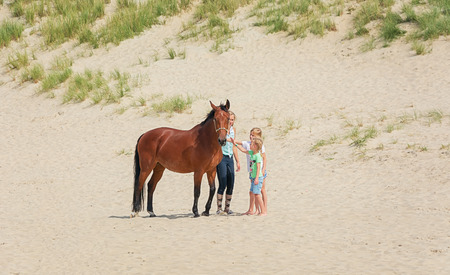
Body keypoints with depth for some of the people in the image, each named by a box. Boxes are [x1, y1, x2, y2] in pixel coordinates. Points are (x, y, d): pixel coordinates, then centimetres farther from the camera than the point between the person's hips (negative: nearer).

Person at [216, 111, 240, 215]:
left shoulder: (233, 130, 13)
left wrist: (237, 161, 20)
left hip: (230, 159, 6)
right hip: (221, 157, -6)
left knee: (231, 184, 3)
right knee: (223, 184, -10)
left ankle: (227, 207, 12)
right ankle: (219, 208, -3)